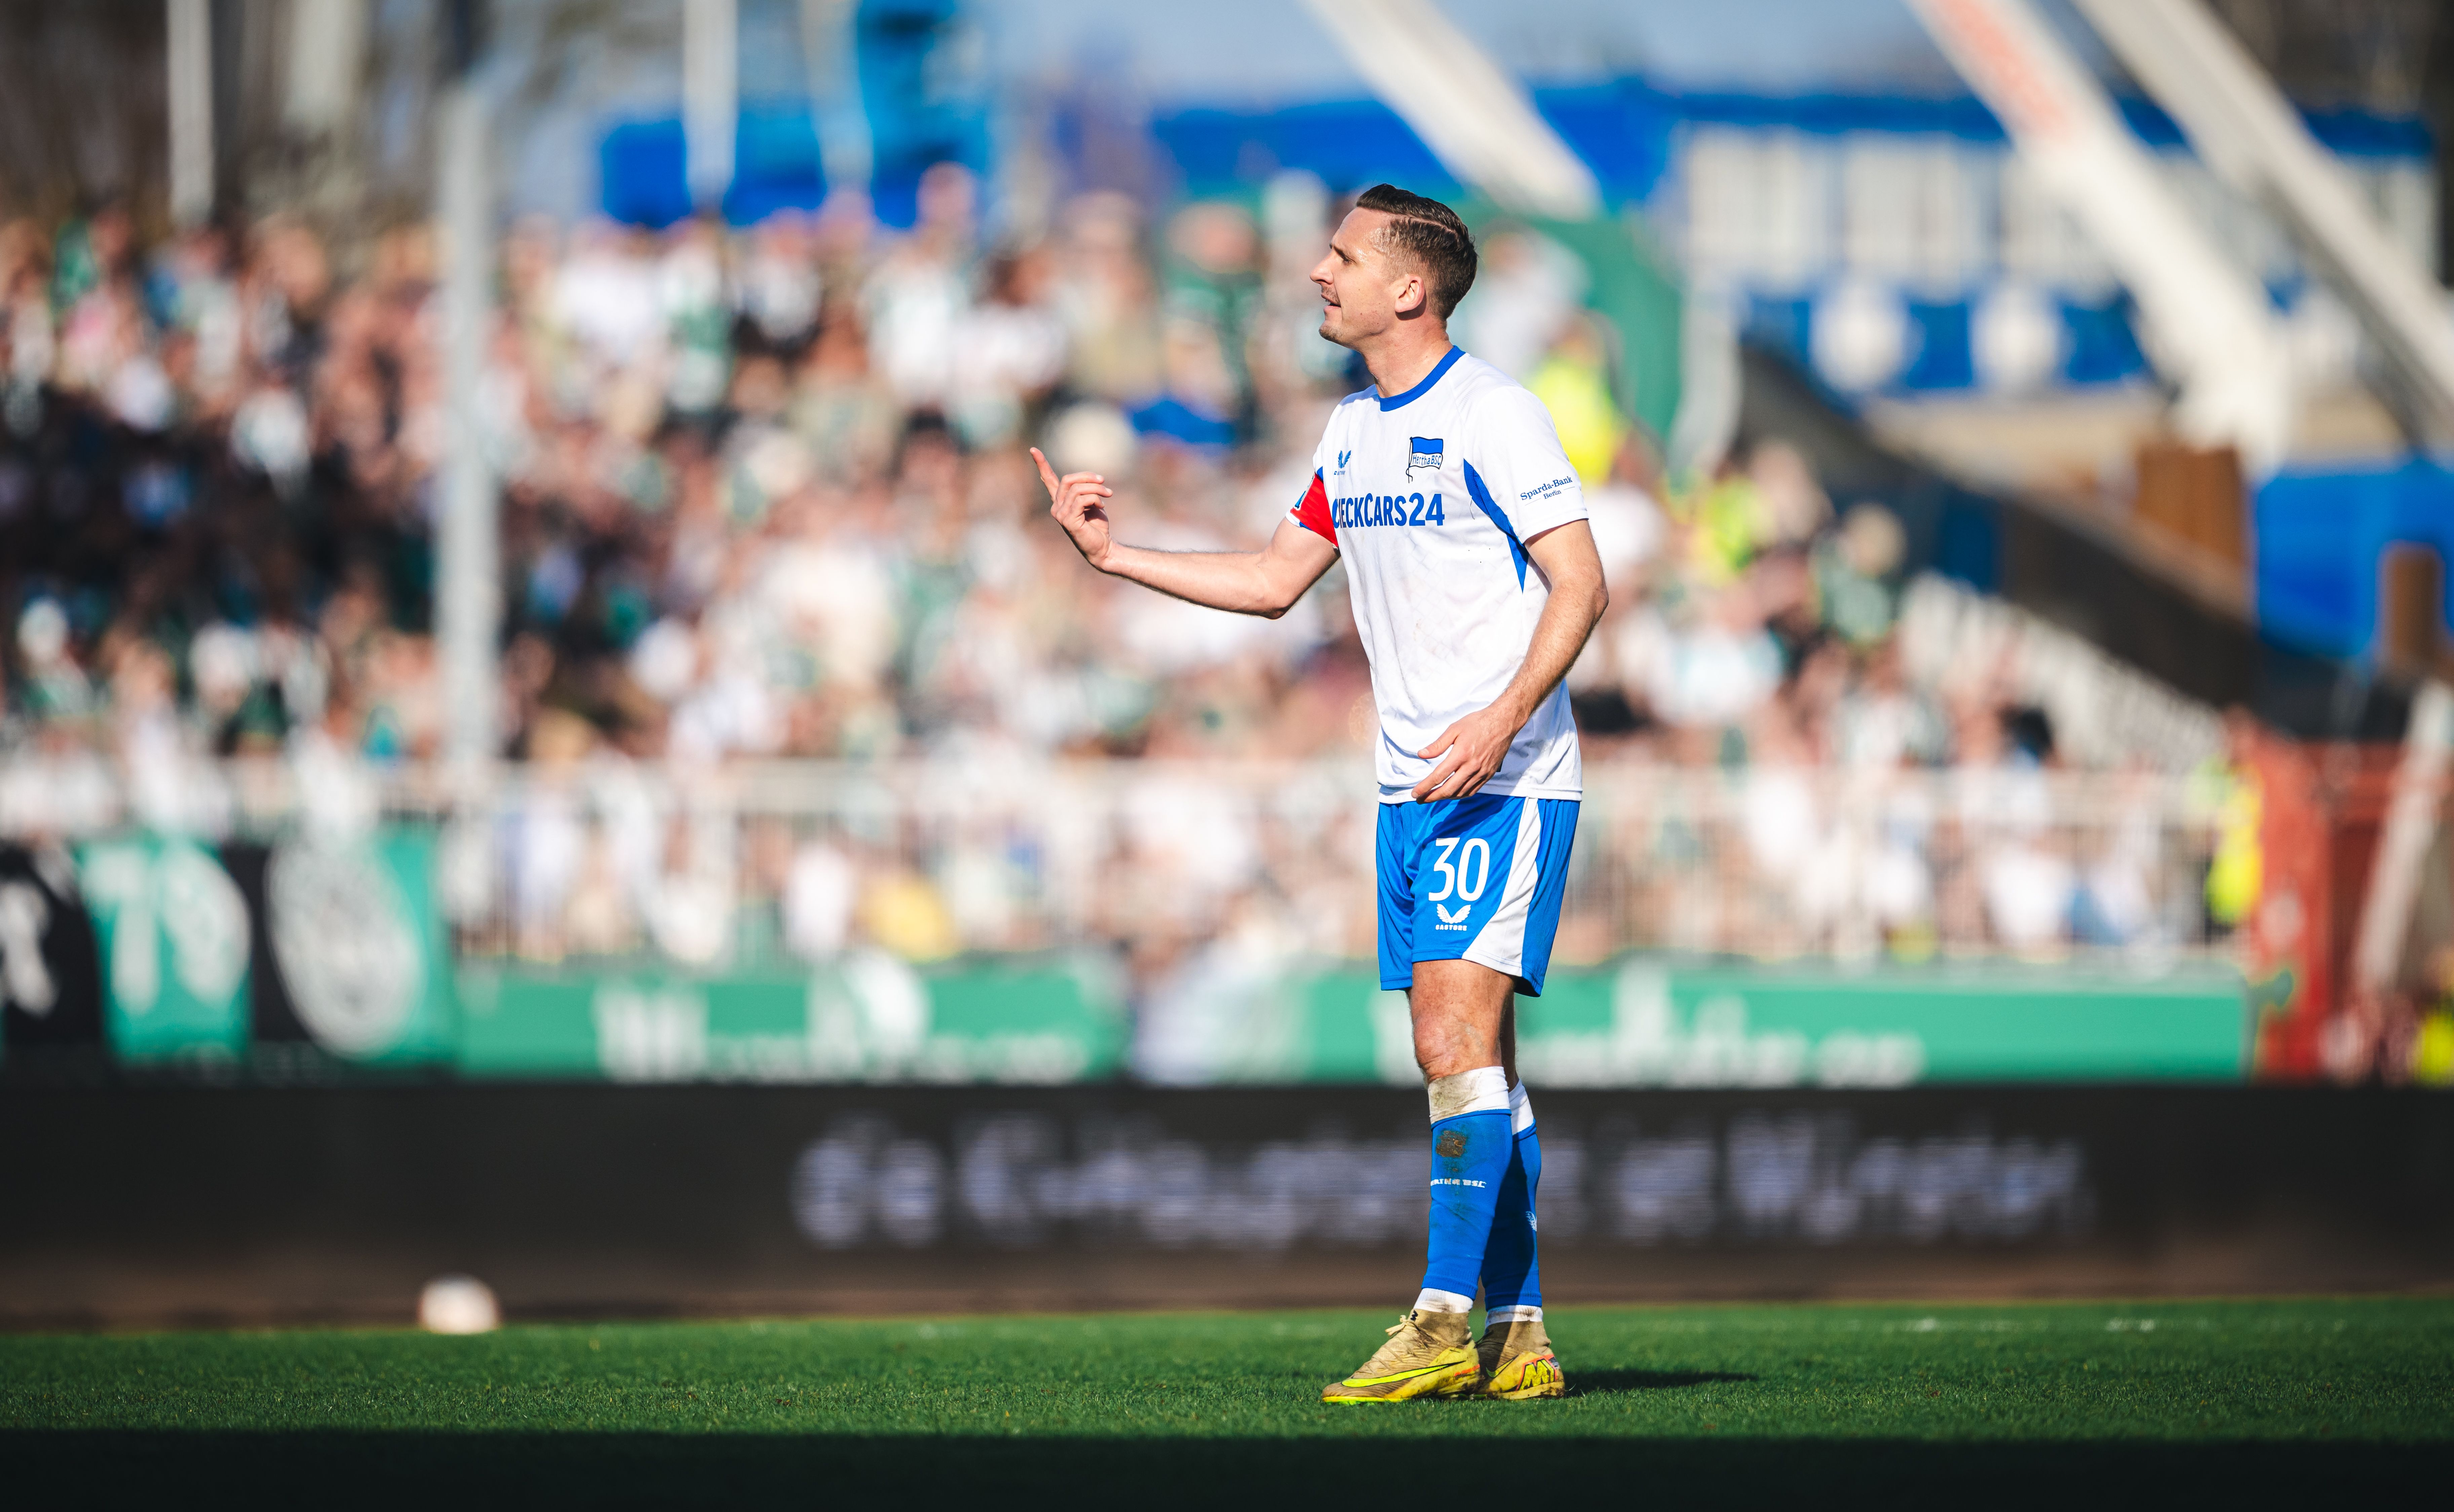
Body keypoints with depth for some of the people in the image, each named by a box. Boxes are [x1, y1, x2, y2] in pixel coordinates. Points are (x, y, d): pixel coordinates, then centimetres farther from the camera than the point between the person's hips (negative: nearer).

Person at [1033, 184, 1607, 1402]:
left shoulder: (1493, 416, -11)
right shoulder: (1352, 434, 14)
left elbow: (1581, 584, -15)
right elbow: (1275, 579, 22)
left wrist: (1502, 719, -26)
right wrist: (1113, 554, 16)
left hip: (1504, 782, -8)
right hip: (1411, 790, 8)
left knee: (1454, 1038, -17)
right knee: (1467, 1059, 6)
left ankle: (1445, 1322, -19)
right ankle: (1517, 1335, 9)